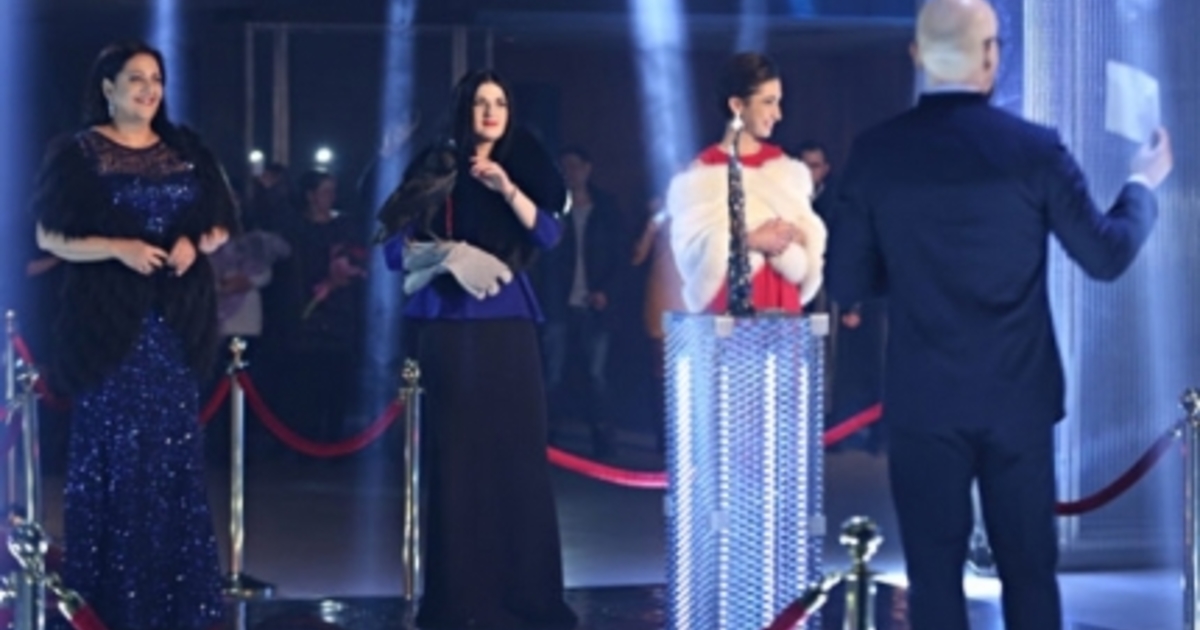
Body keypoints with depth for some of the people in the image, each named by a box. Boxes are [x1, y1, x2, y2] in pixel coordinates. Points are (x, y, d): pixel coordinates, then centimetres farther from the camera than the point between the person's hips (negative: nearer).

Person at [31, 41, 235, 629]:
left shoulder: (184, 150, 11)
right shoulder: (79, 153, -2)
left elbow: (219, 225, 14)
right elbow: (50, 235, -7)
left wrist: (193, 244, -8)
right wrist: (120, 248, -18)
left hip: (177, 319, 4)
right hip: (108, 320, -4)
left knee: (175, 450, 6)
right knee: (111, 449, -3)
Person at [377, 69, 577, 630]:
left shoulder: (521, 169, 11)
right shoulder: (436, 169, 4)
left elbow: (548, 233, -5)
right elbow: (395, 248, 0)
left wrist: (507, 189, -16)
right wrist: (449, 254, -15)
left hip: (509, 324, 2)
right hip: (452, 327, -2)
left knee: (520, 453, -2)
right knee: (458, 456, -3)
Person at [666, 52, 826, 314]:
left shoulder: (787, 170, 11)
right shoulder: (703, 175, -2)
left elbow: (810, 244, 9)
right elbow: (695, 248, -7)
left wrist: (785, 239, -11)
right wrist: (749, 242, -16)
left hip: (782, 303, 4)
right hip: (727, 303, -4)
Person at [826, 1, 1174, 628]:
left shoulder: (876, 152, -5)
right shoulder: (1035, 148, -8)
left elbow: (847, 280, -1)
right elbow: (1107, 254, -2)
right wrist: (1144, 184, 16)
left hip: (924, 400, 0)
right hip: (1019, 397, 0)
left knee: (934, 573, 6)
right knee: (1029, 568, 11)